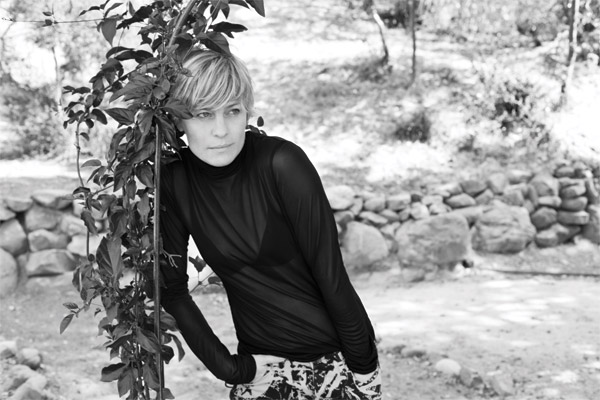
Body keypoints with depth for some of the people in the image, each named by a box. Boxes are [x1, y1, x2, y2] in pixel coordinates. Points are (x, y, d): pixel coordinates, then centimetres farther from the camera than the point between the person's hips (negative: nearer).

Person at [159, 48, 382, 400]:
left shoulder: (281, 163, -20)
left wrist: (364, 370, -13)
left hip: (334, 357, -3)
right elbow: (172, 289, -1)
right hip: (260, 366, 3)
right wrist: (223, 365, -5)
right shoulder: (175, 182, -9)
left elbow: (331, 276, -17)